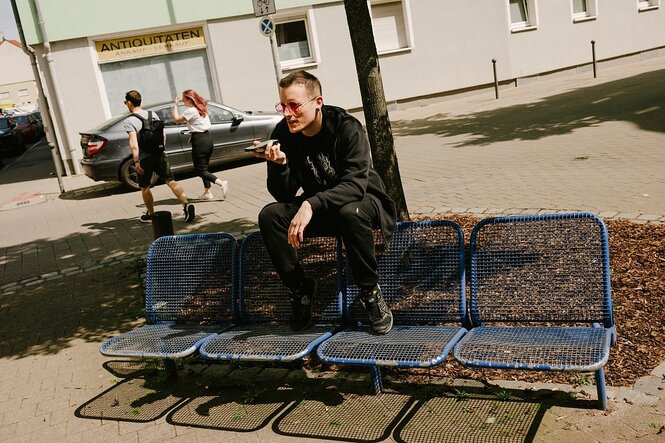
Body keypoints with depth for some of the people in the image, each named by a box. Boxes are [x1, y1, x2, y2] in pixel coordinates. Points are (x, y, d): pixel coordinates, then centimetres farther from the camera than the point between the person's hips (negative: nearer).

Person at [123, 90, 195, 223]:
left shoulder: (128, 121, -8)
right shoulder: (153, 114, 8)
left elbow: (133, 143, -17)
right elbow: (163, 136, 10)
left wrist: (136, 162, -16)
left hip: (144, 158, -4)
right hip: (159, 155, 4)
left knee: (145, 188, 14)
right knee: (171, 181, -1)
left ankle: (150, 214, 27)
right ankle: (186, 205, -19)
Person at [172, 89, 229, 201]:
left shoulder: (191, 111, -14)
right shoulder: (202, 108, 14)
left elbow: (177, 119, -8)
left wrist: (175, 105, 1)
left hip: (199, 140, -9)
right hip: (208, 137, 9)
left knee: (200, 170, -4)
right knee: (204, 167, 16)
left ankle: (221, 183, -18)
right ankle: (207, 192, 17)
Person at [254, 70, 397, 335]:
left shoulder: (347, 128, -23)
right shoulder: (283, 134, -10)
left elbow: (355, 185, -33)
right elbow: (284, 196, -9)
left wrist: (311, 204, -45)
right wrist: (279, 164, -30)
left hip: (363, 201, -4)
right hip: (319, 209, 5)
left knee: (350, 212, -39)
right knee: (269, 216, -19)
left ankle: (370, 292, -18)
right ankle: (299, 288, -5)